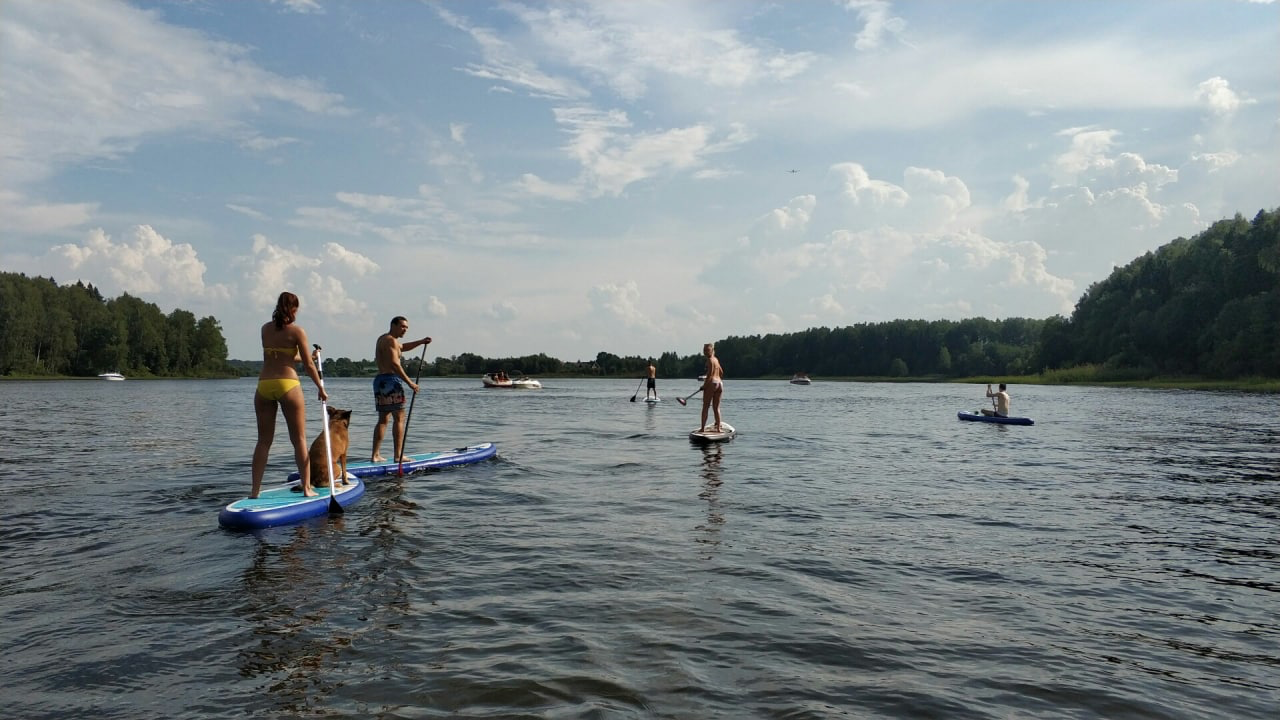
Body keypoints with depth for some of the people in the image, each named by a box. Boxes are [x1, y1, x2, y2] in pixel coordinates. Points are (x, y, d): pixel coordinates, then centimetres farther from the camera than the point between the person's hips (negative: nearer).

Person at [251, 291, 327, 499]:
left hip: (264, 386, 4)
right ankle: (307, 488, 4)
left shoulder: (265, 329, 11)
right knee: (299, 440, 4)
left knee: (264, 441, 10)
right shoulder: (297, 331, -4)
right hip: (288, 385, -4)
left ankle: (255, 490, 9)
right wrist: (321, 388, 7)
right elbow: (308, 365, -3)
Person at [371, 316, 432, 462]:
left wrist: (421, 342, 24)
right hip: (391, 379, -10)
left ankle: (375, 455, 11)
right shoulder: (390, 340, -10)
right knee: (399, 418, -6)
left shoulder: (384, 339, 21)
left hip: (380, 379, 10)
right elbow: (394, 364, -21)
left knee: (383, 419, 13)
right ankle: (398, 455, -9)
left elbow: (402, 347, 37)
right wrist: (409, 382, -23)